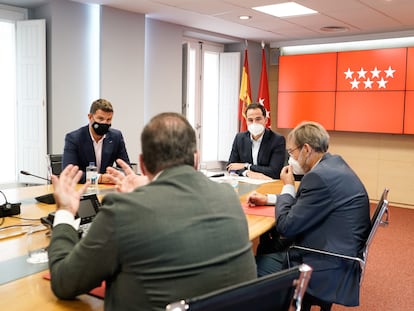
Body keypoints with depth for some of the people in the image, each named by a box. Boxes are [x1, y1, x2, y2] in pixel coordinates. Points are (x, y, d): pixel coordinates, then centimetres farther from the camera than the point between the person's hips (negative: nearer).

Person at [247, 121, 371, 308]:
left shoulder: (320, 176, -25)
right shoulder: (333, 164, 6)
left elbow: (286, 227, -20)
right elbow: (302, 202, 19)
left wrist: (288, 186, -8)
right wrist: (268, 199, 12)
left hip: (329, 271, -10)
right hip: (335, 253, 10)